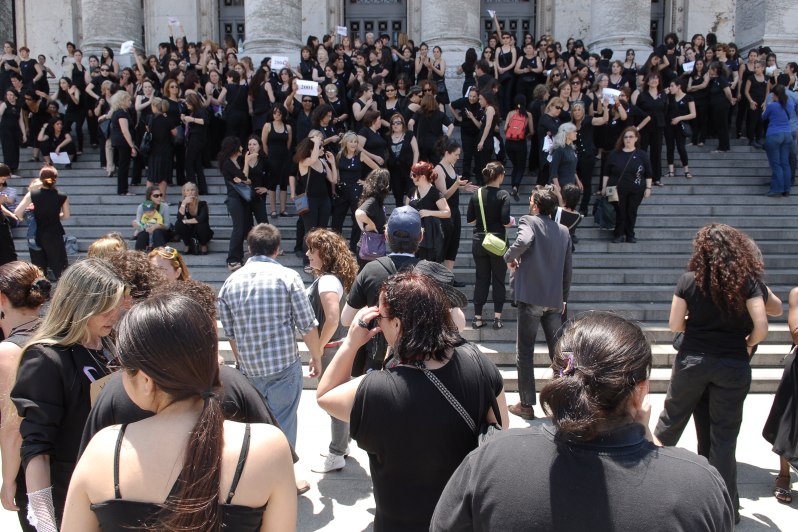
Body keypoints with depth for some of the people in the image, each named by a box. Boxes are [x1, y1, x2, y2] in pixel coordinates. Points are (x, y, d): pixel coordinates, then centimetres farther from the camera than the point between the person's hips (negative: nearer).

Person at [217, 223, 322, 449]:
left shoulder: (231, 282, 4)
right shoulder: (288, 277, -8)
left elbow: (229, 332, 9)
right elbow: (307, 325, -8)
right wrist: (316, 357, 7)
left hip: (248, 369, 4)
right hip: (285, 366, -4)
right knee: (283, 426, 6)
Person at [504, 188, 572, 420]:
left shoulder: (528, 221, -4)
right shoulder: (563, 231, 12)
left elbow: (523, 241, -28)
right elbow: (567, 269, 15)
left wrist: (509, 257, -9)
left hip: (530, 297, -5)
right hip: (554, 299, 5)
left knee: (525, 352, 3)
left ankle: (526, 405, 7)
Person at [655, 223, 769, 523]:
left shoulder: (689, 281, -6)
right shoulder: (747, 282, -7)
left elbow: (674, 325, -5)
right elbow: (761, 327, -12)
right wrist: (747, 344, 7)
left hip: (693, 361, 1)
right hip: (734, 366, 0)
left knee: (671, 421, 18)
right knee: (724, 436, 8)